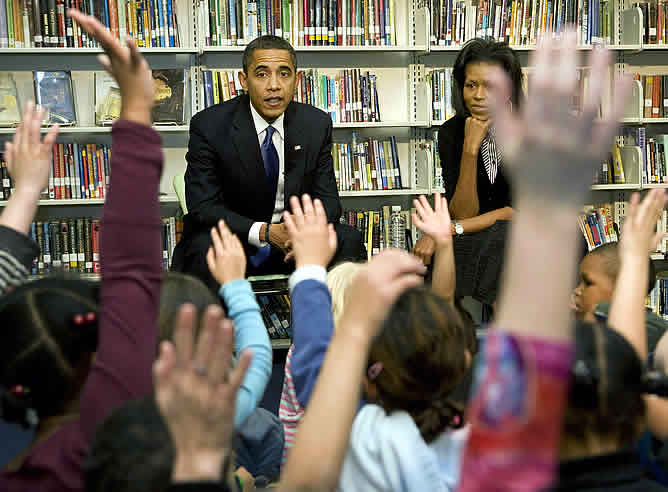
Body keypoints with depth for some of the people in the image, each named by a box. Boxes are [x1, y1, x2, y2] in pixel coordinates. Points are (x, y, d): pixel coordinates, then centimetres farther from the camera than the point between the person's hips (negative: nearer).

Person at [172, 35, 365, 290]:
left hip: (291, 239, 3)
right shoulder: (209, 125, -12)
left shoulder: (316, 124, -2)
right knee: (205, 249, -35)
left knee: (349, 239, -21)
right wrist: (265, 232, -28)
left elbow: (326, 197, 0)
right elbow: (203, 206, -14)